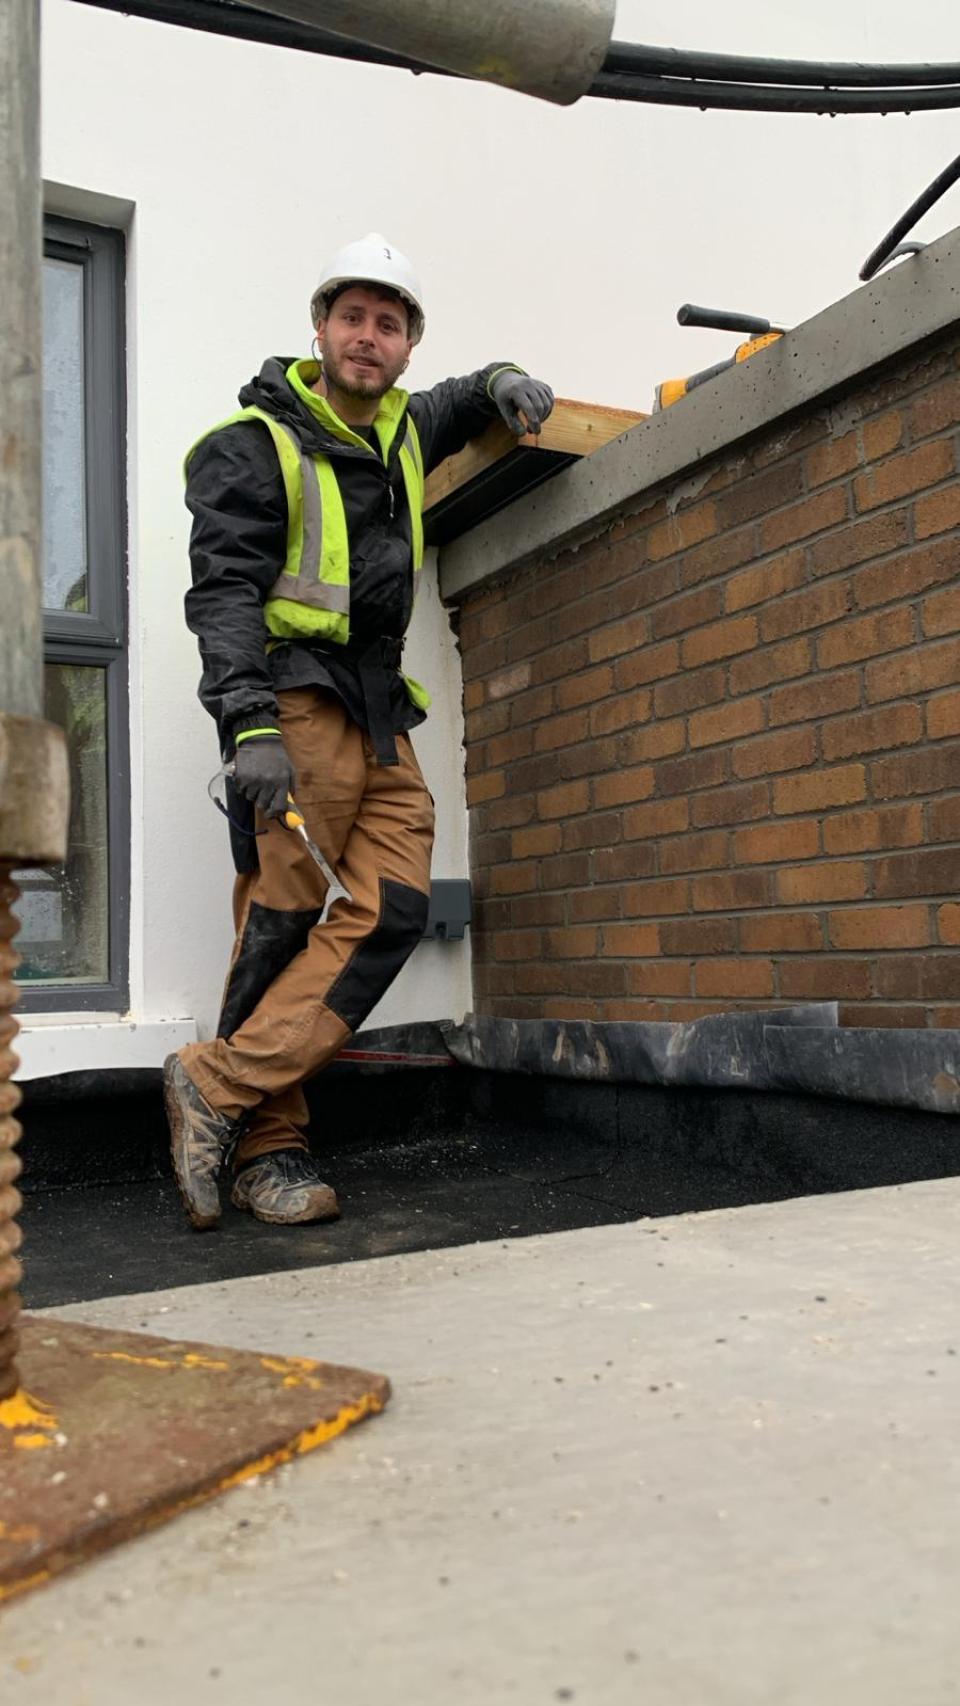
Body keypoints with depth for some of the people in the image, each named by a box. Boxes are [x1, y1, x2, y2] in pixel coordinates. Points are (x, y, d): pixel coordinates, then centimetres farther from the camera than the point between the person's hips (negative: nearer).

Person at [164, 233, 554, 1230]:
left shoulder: (399, 429, 22)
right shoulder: (254, 443, 0)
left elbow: (458, 406, 45)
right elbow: (223, 591, -11)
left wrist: (503, 383, 20)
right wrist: (248, 726, -25)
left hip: (380, 711, 7)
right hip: (296, 697, -7)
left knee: (393, 909, -10)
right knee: (279, 921, -11)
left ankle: (221, 1082, -10)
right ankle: (268, 1144, -3)